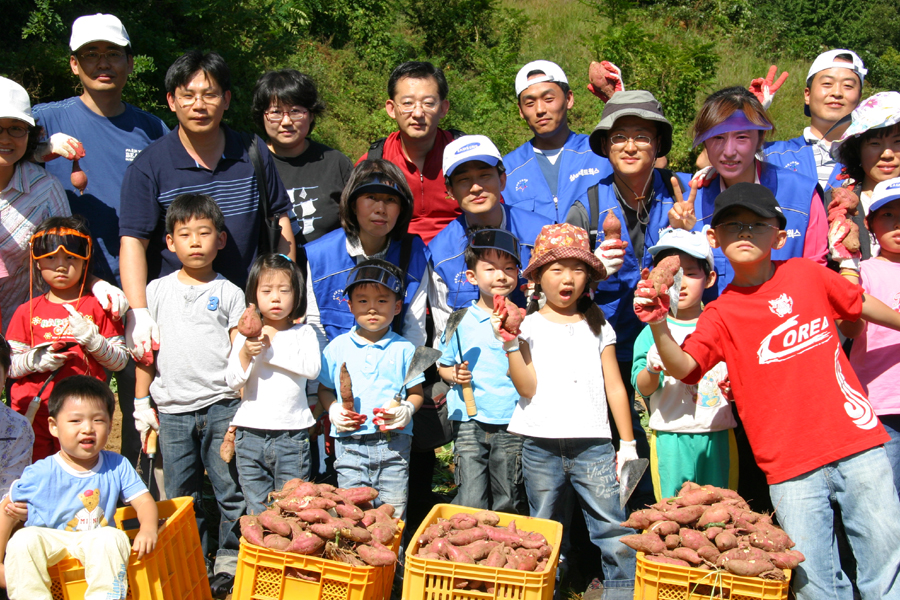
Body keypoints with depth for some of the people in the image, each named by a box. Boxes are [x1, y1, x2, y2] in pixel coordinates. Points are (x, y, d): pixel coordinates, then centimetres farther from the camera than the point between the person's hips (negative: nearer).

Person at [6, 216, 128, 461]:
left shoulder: (97, 307, 5)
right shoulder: (27, 312, 10)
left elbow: (120, 361, 2)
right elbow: (9, 366, 8)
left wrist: (92, 339, -12)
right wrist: (34, 360, -11)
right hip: (33, 413, 2)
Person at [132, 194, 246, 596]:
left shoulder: (229, 293, 4)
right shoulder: (157, 291, 9)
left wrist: (241, 407, -4)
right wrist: (141, 404, 9)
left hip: (221, 407, -2)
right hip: (172, 410, 2)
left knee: (231, 490, 0)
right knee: (181, 498, 8)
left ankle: (229, 561, 14)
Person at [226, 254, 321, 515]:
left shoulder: (303, 333, 3)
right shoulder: (245, 335, 7)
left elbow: (312, 368, -15)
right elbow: (233, 381, 0)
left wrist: (272, 349, -14)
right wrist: (246, 354, -17)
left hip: (291, 434, -2)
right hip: (250, 433, 2)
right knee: (257, 511, 8)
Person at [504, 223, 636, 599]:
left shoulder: (598, 327, 11)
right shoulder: (529, 326, 5)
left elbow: (614, 387, 11)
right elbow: (528, 388, -3)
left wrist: (627, 444, 9)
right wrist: (510, 345, -14)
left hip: (593, 444, 1)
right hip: (541, 444, 0)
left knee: (614, 530, -6)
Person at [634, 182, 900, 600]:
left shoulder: (807, 275, 5)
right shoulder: (721, 315, 0)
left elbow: (861, 304, 22)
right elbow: (683, 368, -14)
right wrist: (659, 327, -32)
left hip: (856, 444, 1)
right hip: (790, 468, -1)